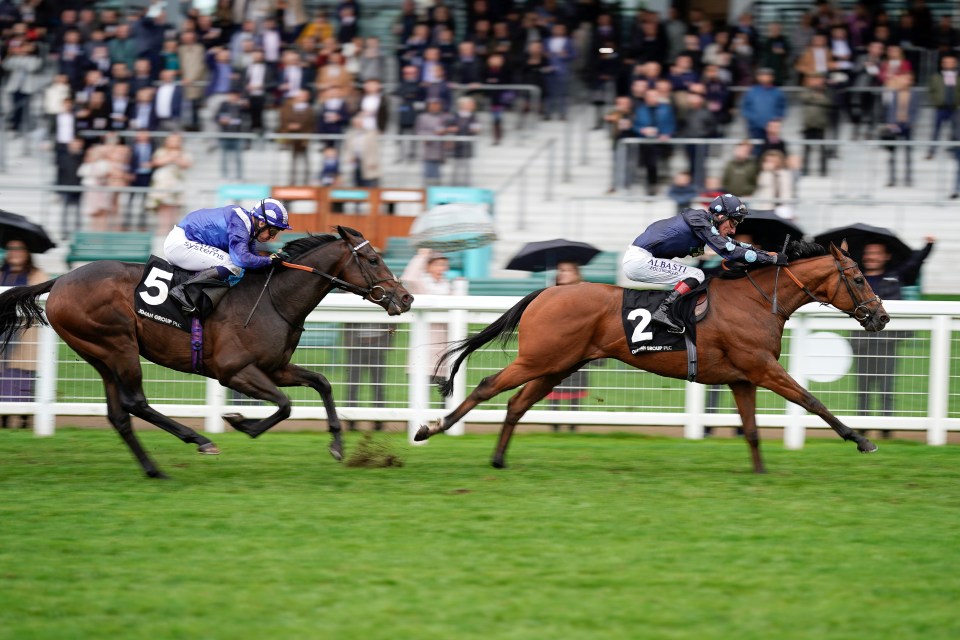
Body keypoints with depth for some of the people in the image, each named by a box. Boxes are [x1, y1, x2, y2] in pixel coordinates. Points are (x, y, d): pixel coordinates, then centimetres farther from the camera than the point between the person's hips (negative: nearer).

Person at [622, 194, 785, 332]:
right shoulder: (699, 220, -16)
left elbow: (736, 245, 20)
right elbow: (728, 251, -21)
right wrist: (772, 259, -19)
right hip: (640, 261, -10)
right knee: (696, 276, -12)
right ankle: (663, 311, -23)